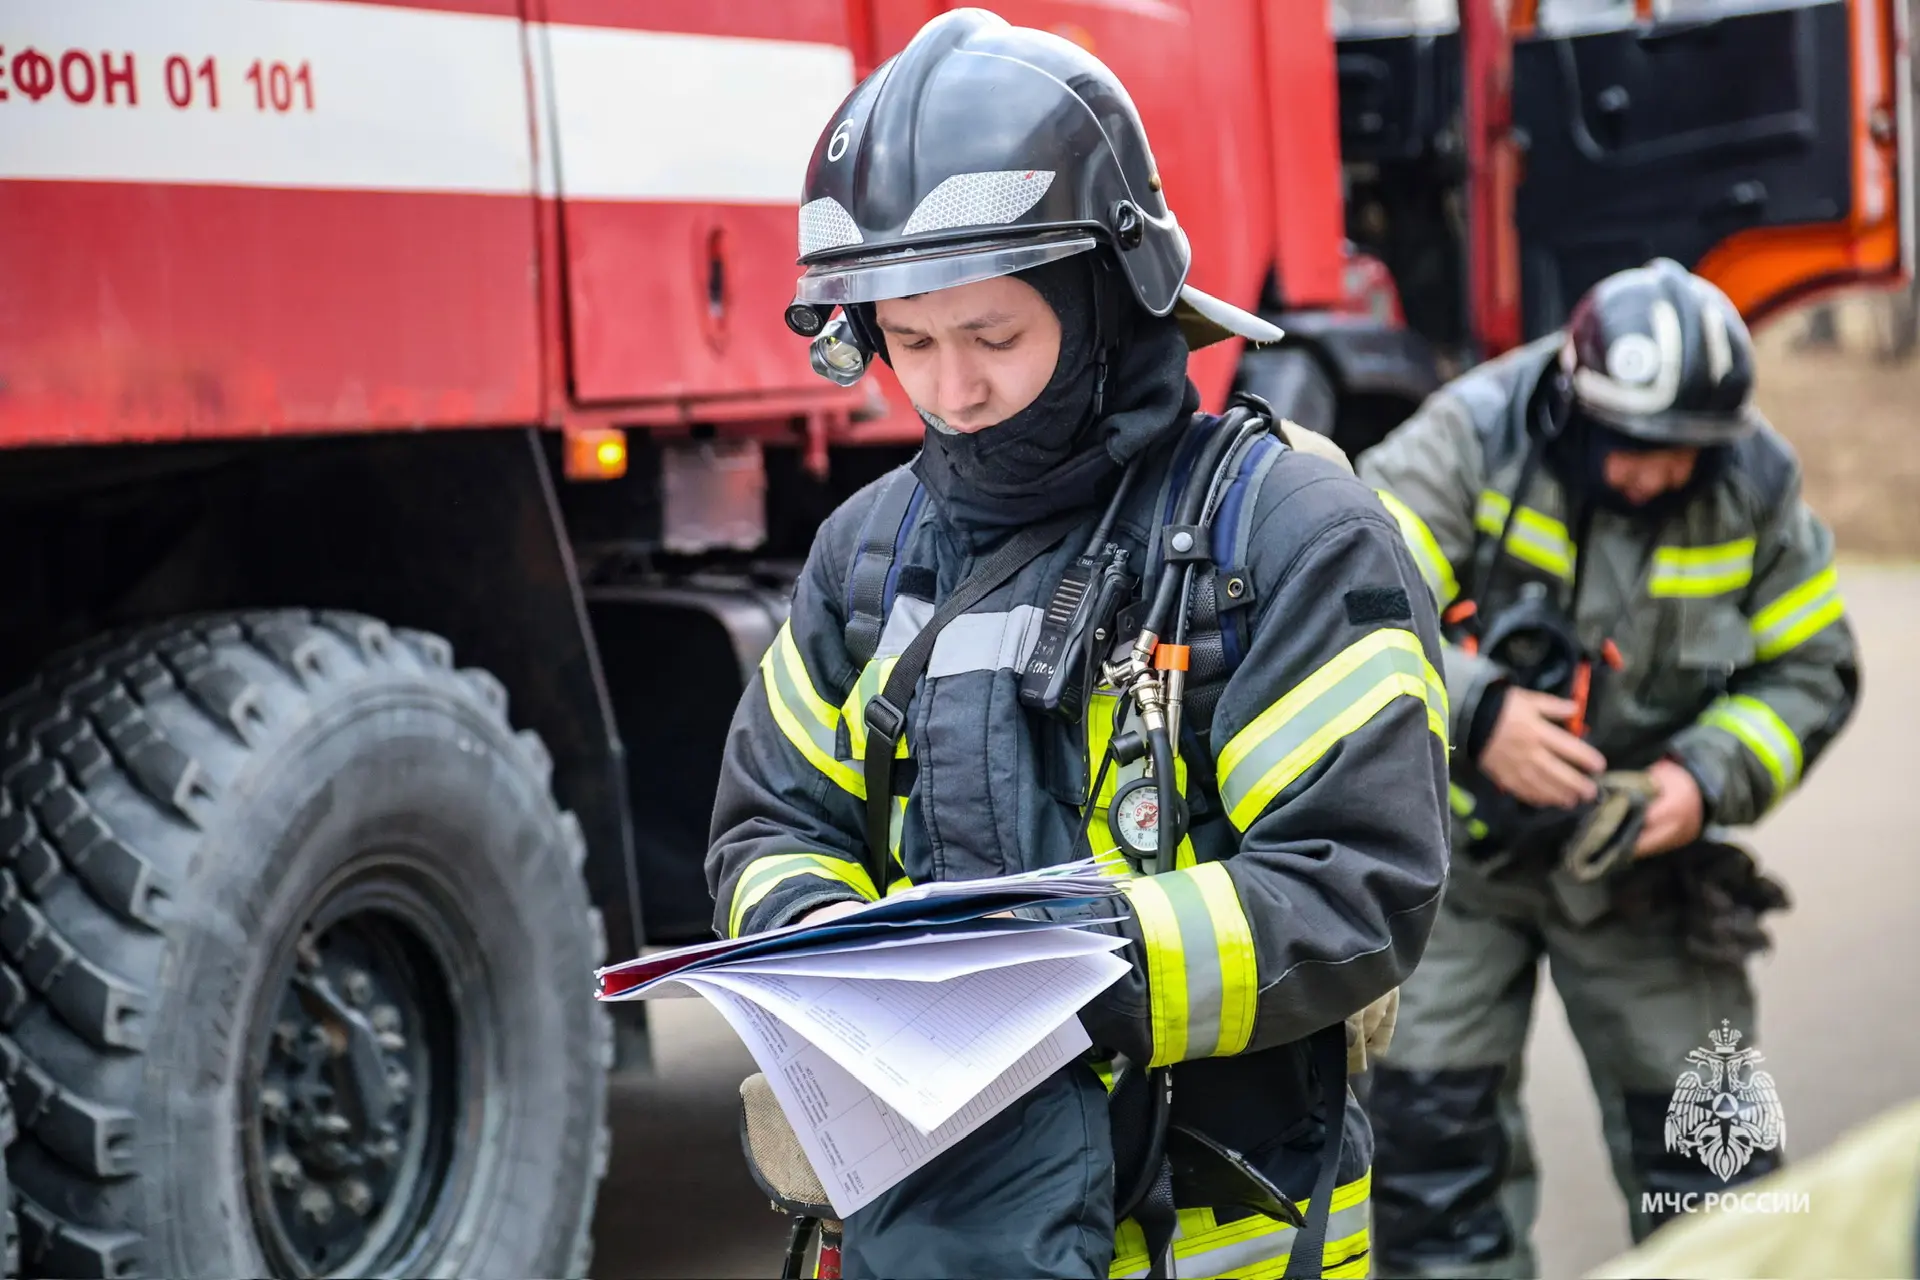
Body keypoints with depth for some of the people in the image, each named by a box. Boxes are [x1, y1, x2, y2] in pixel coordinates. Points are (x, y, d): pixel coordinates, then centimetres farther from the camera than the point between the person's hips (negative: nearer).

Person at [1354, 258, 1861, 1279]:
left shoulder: (1755, 486, -7)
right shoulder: (1470, 440, -17)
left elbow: (1808, 670, 2)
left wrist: (1711, 778, -15)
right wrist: (1477, 713, -38)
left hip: (1640, 856, 2)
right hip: (1457, 850, -2)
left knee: (1702, 1140, 6)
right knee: (1431, 1123, -2)